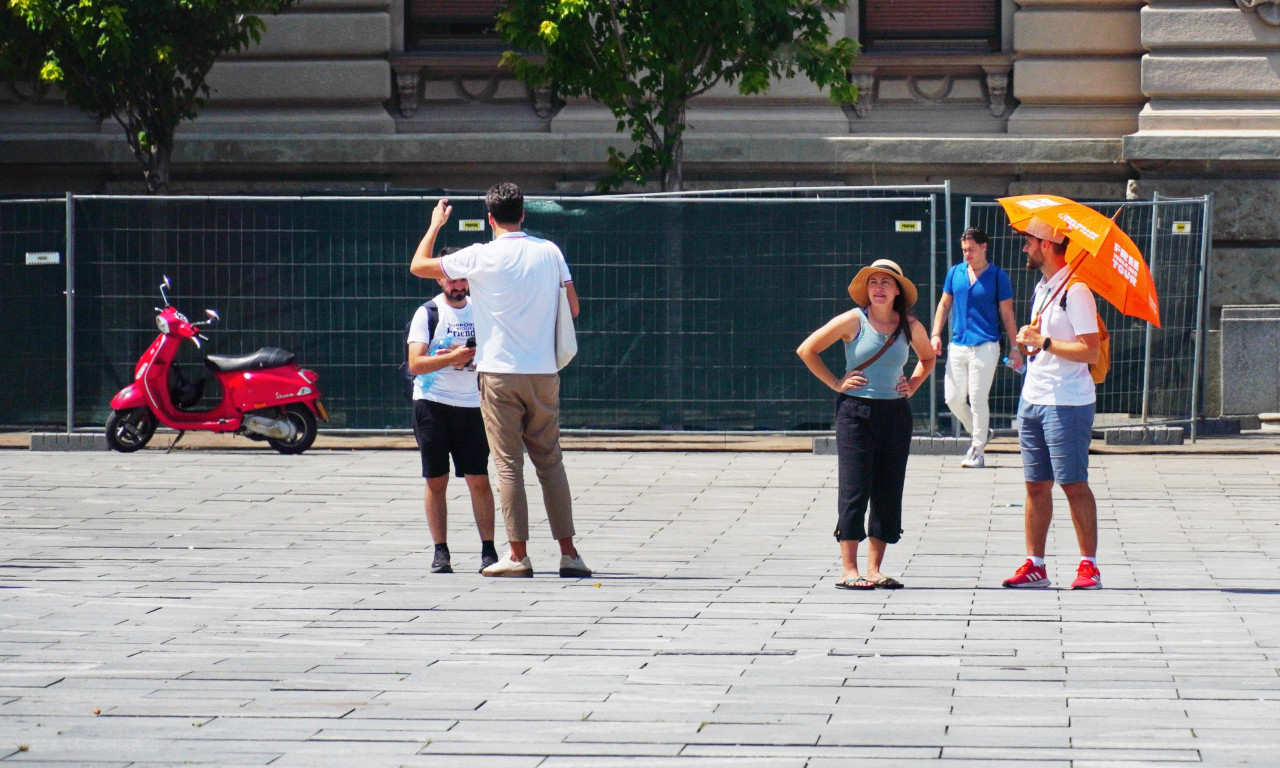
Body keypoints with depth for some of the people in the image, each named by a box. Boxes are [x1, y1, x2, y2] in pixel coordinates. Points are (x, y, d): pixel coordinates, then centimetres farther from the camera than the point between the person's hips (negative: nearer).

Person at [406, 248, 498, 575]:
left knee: (479, 480, -4)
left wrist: (478, 356, -6)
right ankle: (440, 551, 5)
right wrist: (452, 358, -20)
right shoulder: (427, 313, 1)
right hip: (432, 404, -2)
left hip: (471, 405, 2)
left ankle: (488, 549, -2)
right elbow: (415, 363, -8)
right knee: (436, 480, 0)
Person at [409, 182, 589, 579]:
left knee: (509, 464, 0)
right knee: (550, 462, 8)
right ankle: (568, 553, 4)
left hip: (500, 372, -3)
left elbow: (418, 265, 3)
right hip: (544, 372, 3)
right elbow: (573, 308, 8)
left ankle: (519, 554, -3)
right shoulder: (550, 252, 3)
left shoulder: (482, 256, -7)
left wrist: (435, 224, 18)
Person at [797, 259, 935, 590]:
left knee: (888, 494, 4)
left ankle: (874, 570, 10)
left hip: (895, 414, 4)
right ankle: (849, 571, -5)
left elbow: (928, 357, 26)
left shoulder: (911, 327, 5)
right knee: (854, 491, -6)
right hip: (856, 412, -4)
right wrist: (835, 382, -5)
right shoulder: (853, 321, -5)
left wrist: (914, 384, 10)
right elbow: (807, 350, -1)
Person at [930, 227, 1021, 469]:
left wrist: (1014, 348, -2)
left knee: (977, 400, -4)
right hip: (957, 346, 4)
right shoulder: (955, 273, 9)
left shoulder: (997, 276, -1)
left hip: (985, 346, -4)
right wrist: (936, 334, 4)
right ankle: (979, 433, 28)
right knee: (954, 399, 4)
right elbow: (944, 305, 16)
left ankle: (978, 450, 8)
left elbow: (1007, 313, 1)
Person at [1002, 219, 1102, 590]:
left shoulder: (1075, 290, -14)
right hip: (1033, 400, 9)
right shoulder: (1041, 288, 15)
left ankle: (1089, 565, -2)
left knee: (1074, 485, -6)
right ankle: (1034, 565, 11)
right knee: (1036, 485, 8)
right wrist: (1029, 342, 6)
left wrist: (1042, 341, -19)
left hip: (1067, 403, -9)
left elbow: (1089, 351, -20)